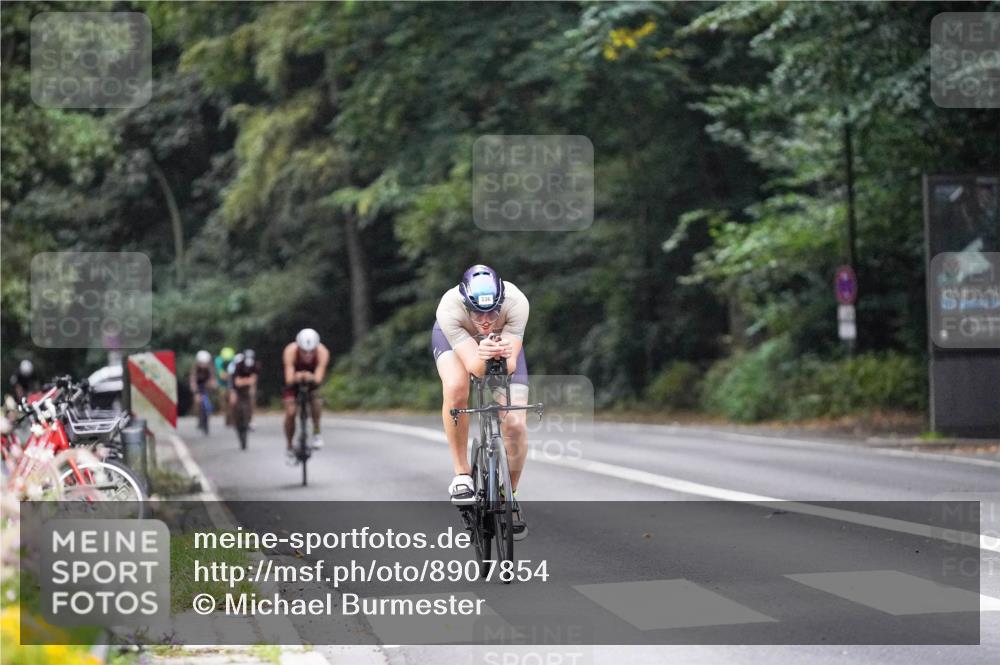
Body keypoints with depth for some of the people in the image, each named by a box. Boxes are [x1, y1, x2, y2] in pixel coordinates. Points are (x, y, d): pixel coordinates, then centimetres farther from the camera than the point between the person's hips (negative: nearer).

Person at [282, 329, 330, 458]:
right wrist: (296, 378, -62)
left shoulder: (322, 352, -35)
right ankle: (289, 446, 7)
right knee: (290, 413, -13)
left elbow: (318, 378, -44)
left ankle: (316, 433, -17)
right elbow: (289, 379, -43)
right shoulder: (290, 351, -36)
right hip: (294, 381, -1)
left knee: (315, 396, -30)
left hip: (312, 380, 1)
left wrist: (311, 378, -64)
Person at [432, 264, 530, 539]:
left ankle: (510, 495, 11)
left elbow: (510, 366, -41)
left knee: (515, 424, -15)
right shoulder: (449, 308, -41)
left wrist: (505, 356, -63)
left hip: (504, 339, 1)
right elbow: (474, 367, -43)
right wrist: (481, 357, -65)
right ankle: (461, 474, -16)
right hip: (455, 337, -1)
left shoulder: (516, 302, -39)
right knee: (456, 387, -35)